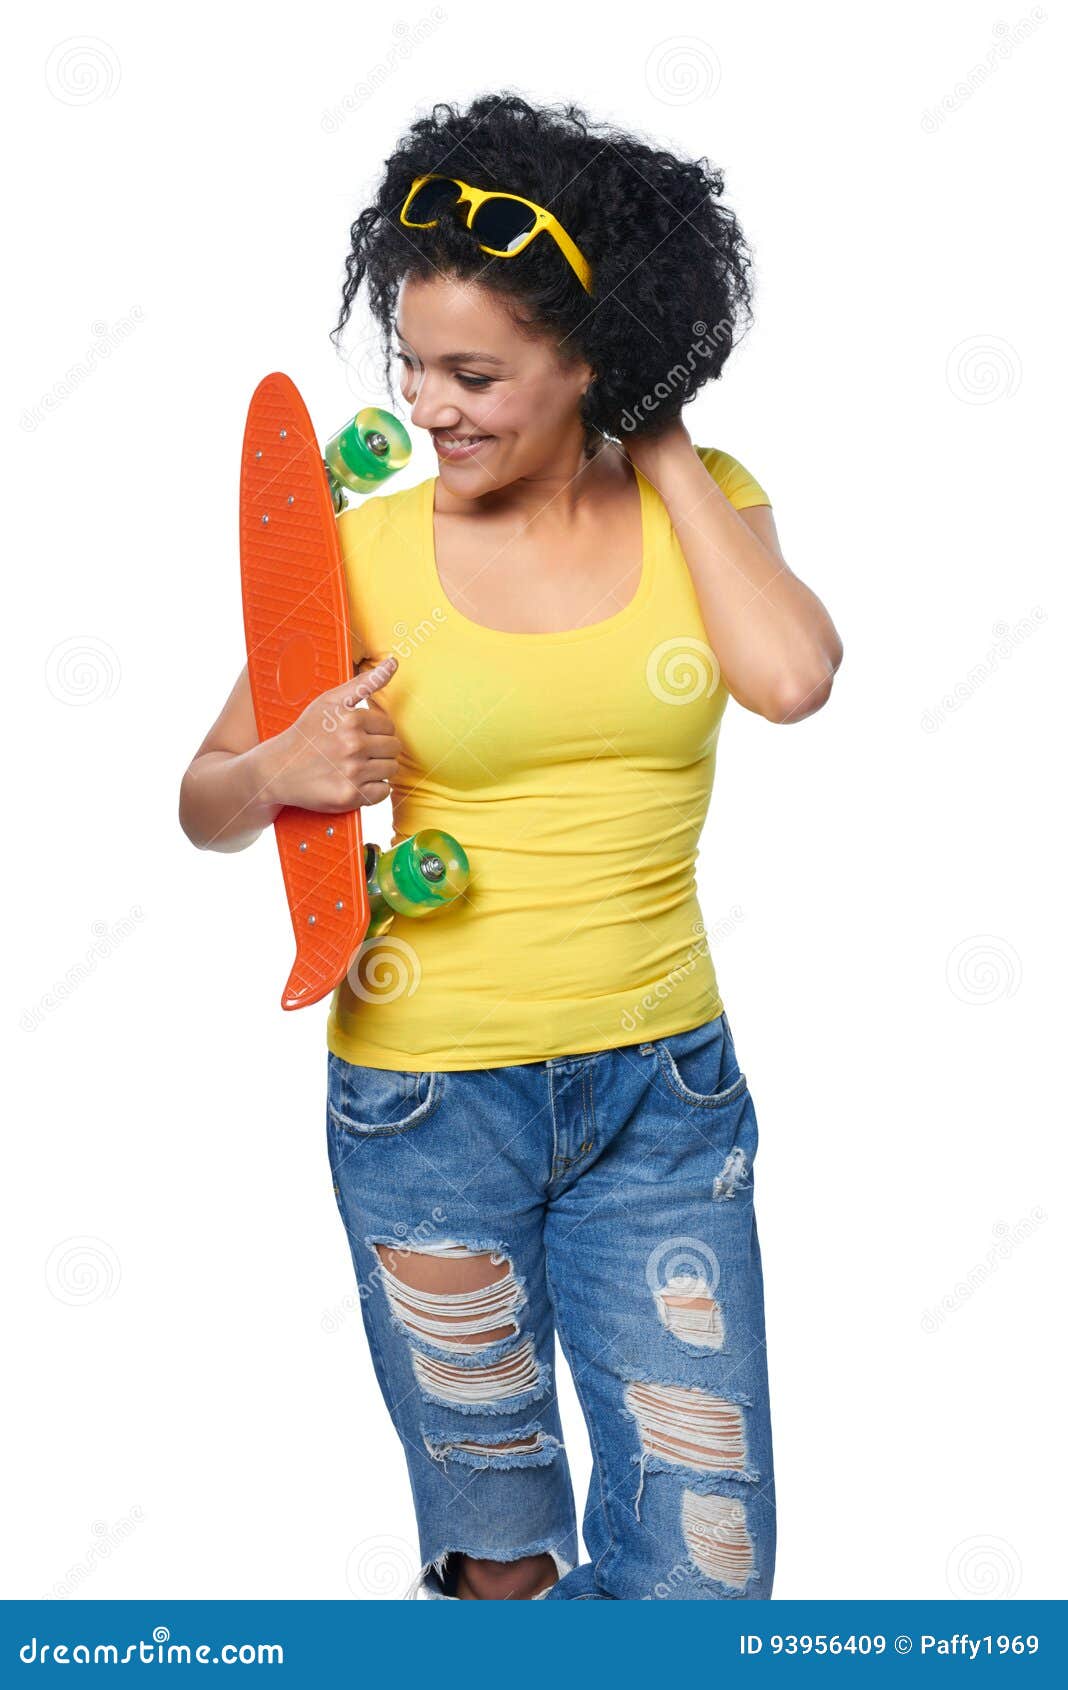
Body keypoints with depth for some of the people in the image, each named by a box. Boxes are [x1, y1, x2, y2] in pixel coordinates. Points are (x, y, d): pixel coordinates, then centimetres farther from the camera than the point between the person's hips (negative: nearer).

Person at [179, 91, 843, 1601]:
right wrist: (283, 774, -20)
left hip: (662, 1084, 2)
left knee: (707, 1561, 7)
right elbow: (204, 804, 2)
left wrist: (665, 454, -11)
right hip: (430, 1093, -1)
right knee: (499, 1546, 14)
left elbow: (791, 676, -20)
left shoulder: (700, 499, 0)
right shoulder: (368, 548, -5)